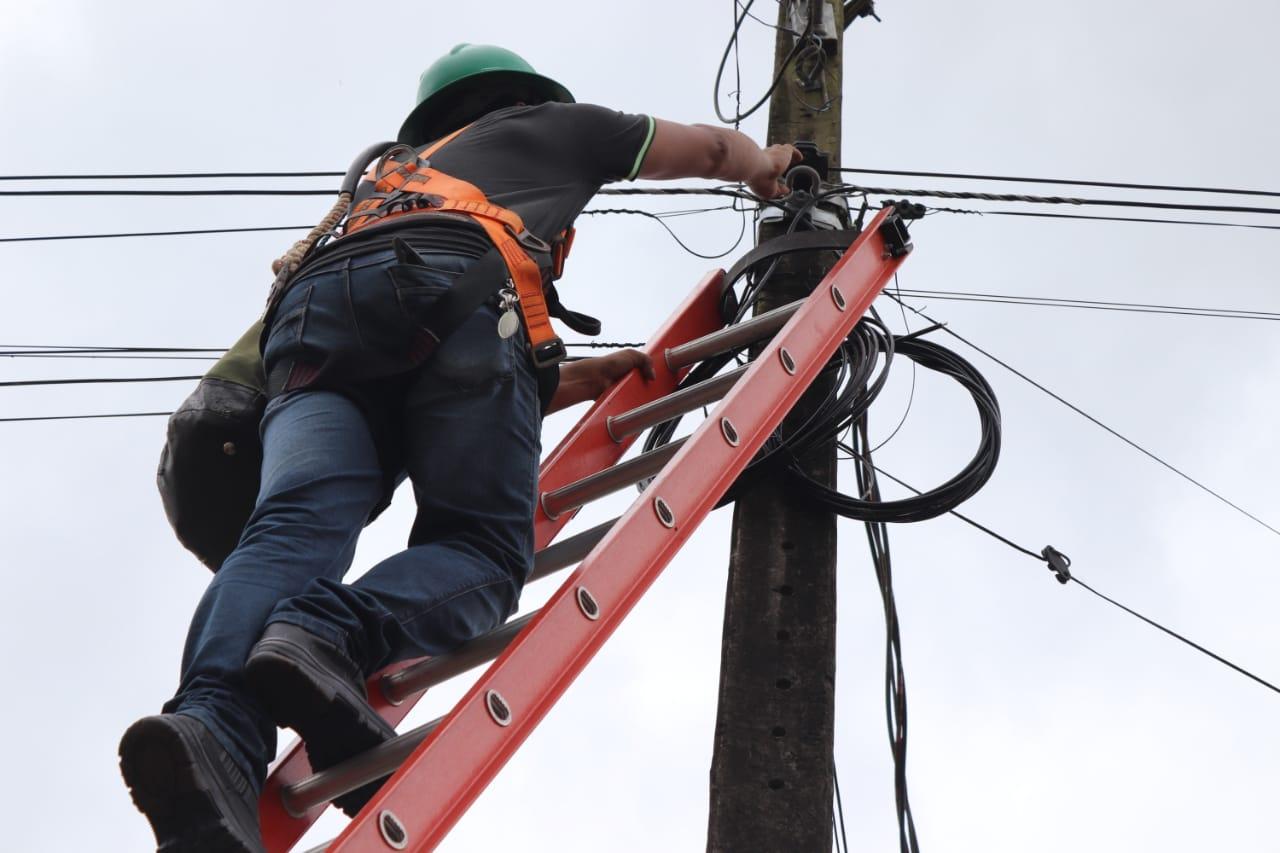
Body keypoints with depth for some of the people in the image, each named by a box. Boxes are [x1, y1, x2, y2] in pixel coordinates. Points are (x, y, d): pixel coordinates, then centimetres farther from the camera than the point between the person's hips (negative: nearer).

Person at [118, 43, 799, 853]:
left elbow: (456, 398, 49)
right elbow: (712, 147, 49)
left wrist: (585, 378, 53)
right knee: (483, 548, -6)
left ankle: (214, 726, -46)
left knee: (295, 526, -17)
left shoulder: (408, 173, 49)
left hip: (316, 304, 4)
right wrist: (767, 167, 71)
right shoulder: (553, 125, 37)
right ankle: (326, 635, -37)